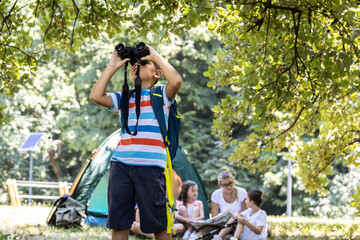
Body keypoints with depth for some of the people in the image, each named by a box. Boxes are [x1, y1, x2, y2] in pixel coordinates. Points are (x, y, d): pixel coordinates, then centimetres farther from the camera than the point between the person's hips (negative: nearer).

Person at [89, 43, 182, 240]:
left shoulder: (160, 95, 8)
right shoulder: (124, 98, 19)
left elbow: (176, 80, -13)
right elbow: (96, 96, 5)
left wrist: (156, 56, -1)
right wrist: (112, 67, 9)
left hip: (150, 166, -4)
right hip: (121, 164, 4)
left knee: (158, 224, -1)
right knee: (118, 223, 4)